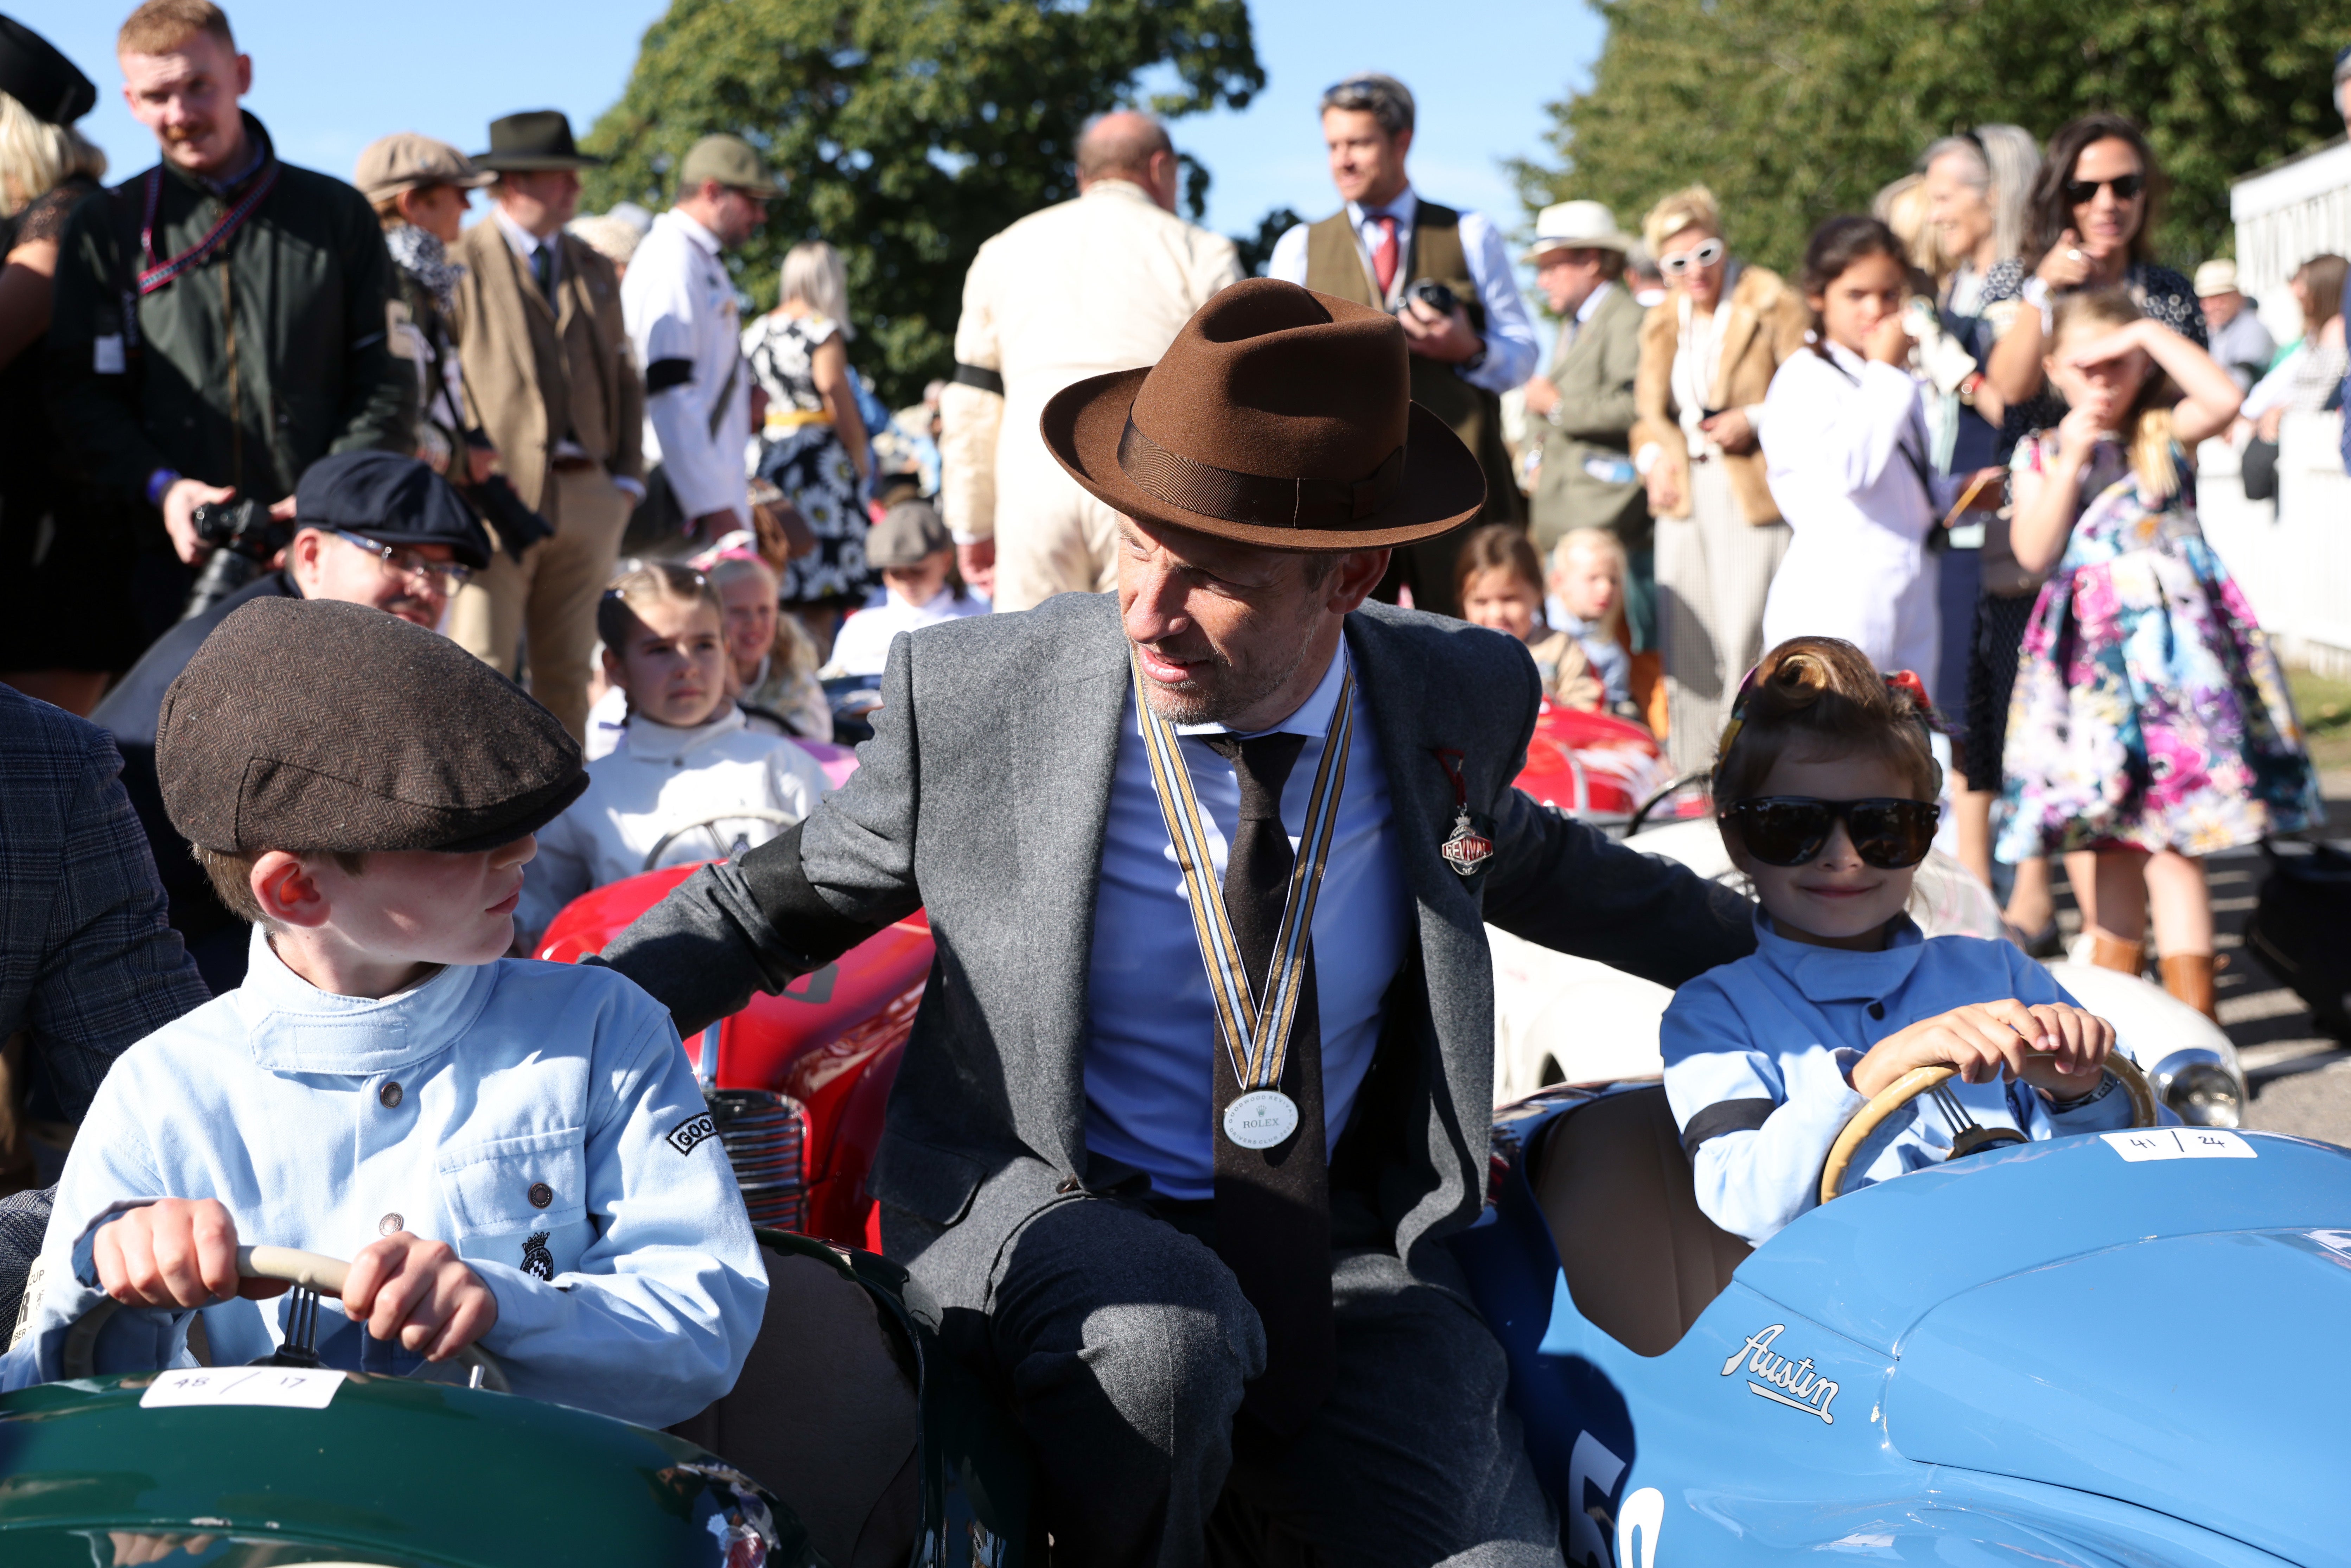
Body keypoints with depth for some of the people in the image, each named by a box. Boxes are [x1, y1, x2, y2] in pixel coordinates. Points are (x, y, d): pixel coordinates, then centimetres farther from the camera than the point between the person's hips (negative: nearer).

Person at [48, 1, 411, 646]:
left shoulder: (339, 214, 10)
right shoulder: (105, 229, 10)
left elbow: (385, 379, 7)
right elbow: (81, 393, 5)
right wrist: (160, 487, -13)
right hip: (173, 554, 0)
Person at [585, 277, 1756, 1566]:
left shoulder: (1457, 698, -6)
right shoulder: (970, 699, -13)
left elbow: (1507, 852, 17)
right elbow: (787, 898, 3)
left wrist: (1766, 945, 25)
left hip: (1344, 1253, 2)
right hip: (1028, 1216, -2)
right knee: (1167, 1335, -36)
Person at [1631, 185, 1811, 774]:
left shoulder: (1773, 305, -3)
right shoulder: (1662, 322, 16)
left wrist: (1754, 420, -17)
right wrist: (1653, 457, -2)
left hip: (1753, 491, -6)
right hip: (1684, 493, 6)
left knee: (1746, 638, -11)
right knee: (1685, 639, 7)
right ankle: (1690, 779, 18)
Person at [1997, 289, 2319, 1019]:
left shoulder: (2165, 436, 3)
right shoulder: (2040, 454, 9)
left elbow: (2225, 398, -19)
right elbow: (2035, 551, -3)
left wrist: (2149, 331, -11)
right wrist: (2072, 460, -9)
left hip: (2170, 648, -3)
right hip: (2091, 656, 3)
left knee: (2171, 840, -8)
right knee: (2111, 840, 12)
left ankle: (2193, 1017, -4)